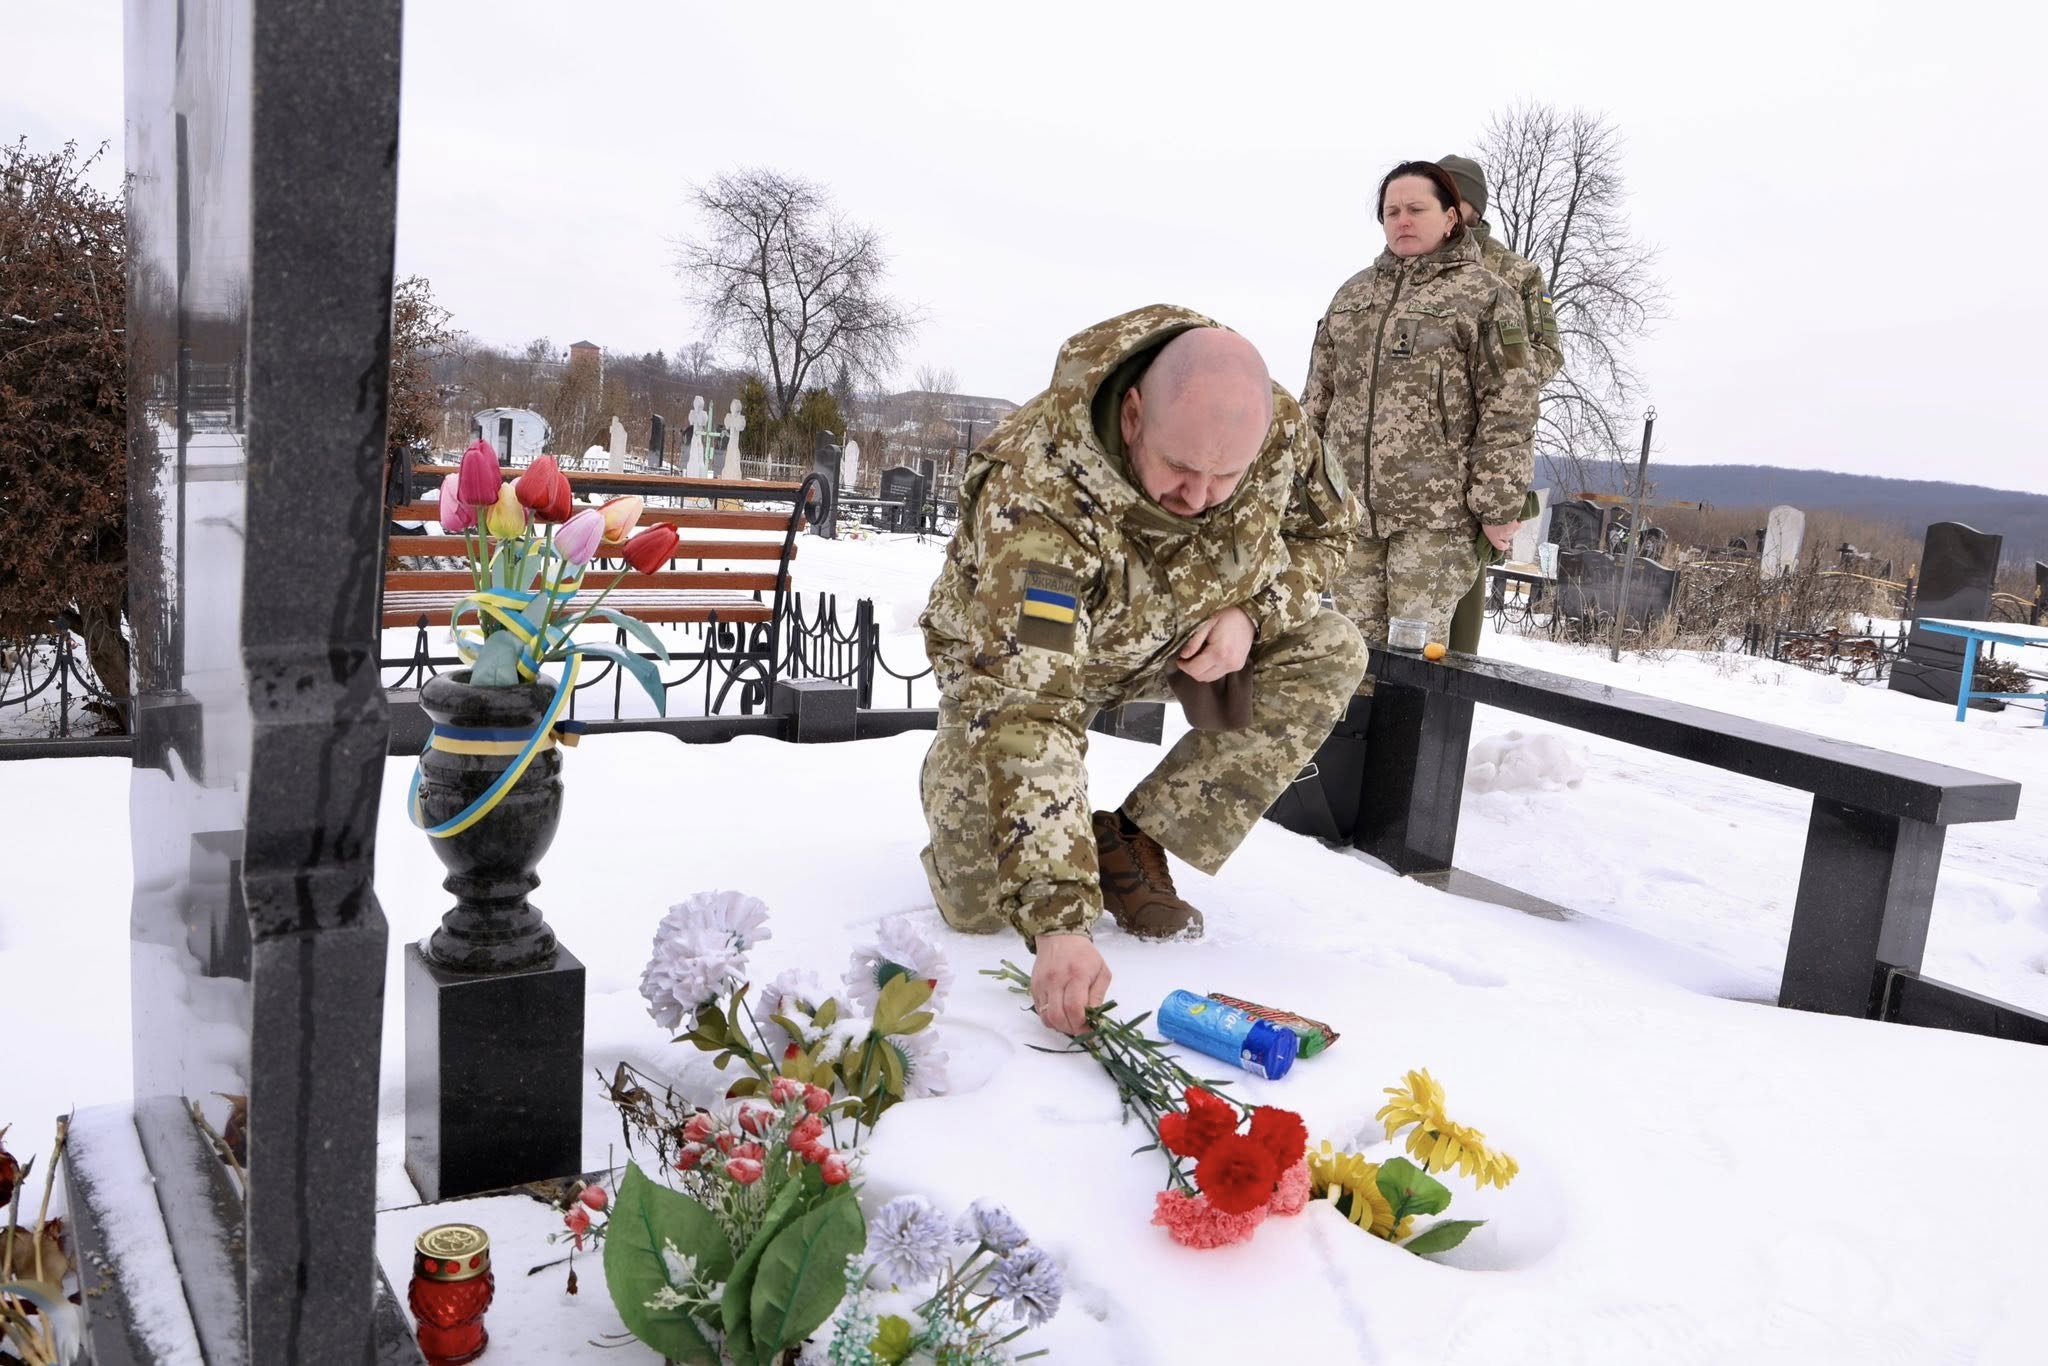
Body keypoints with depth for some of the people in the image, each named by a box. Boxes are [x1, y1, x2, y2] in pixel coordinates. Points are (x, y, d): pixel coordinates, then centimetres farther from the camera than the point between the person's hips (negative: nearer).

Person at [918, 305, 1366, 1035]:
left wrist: (1251, 611, -23)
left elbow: (1325, 527, -1)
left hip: (1182, 638, 5)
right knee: (983, 896, -18)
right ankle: (958, 778, 19)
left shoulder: (1277, 428, -24)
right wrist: (1059, 920, -51)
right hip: (1016, 653, -5)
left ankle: (1131, 844, -10)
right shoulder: (1040, 497, -41)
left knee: (1331, 654, -18)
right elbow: (1027, 710, -45)